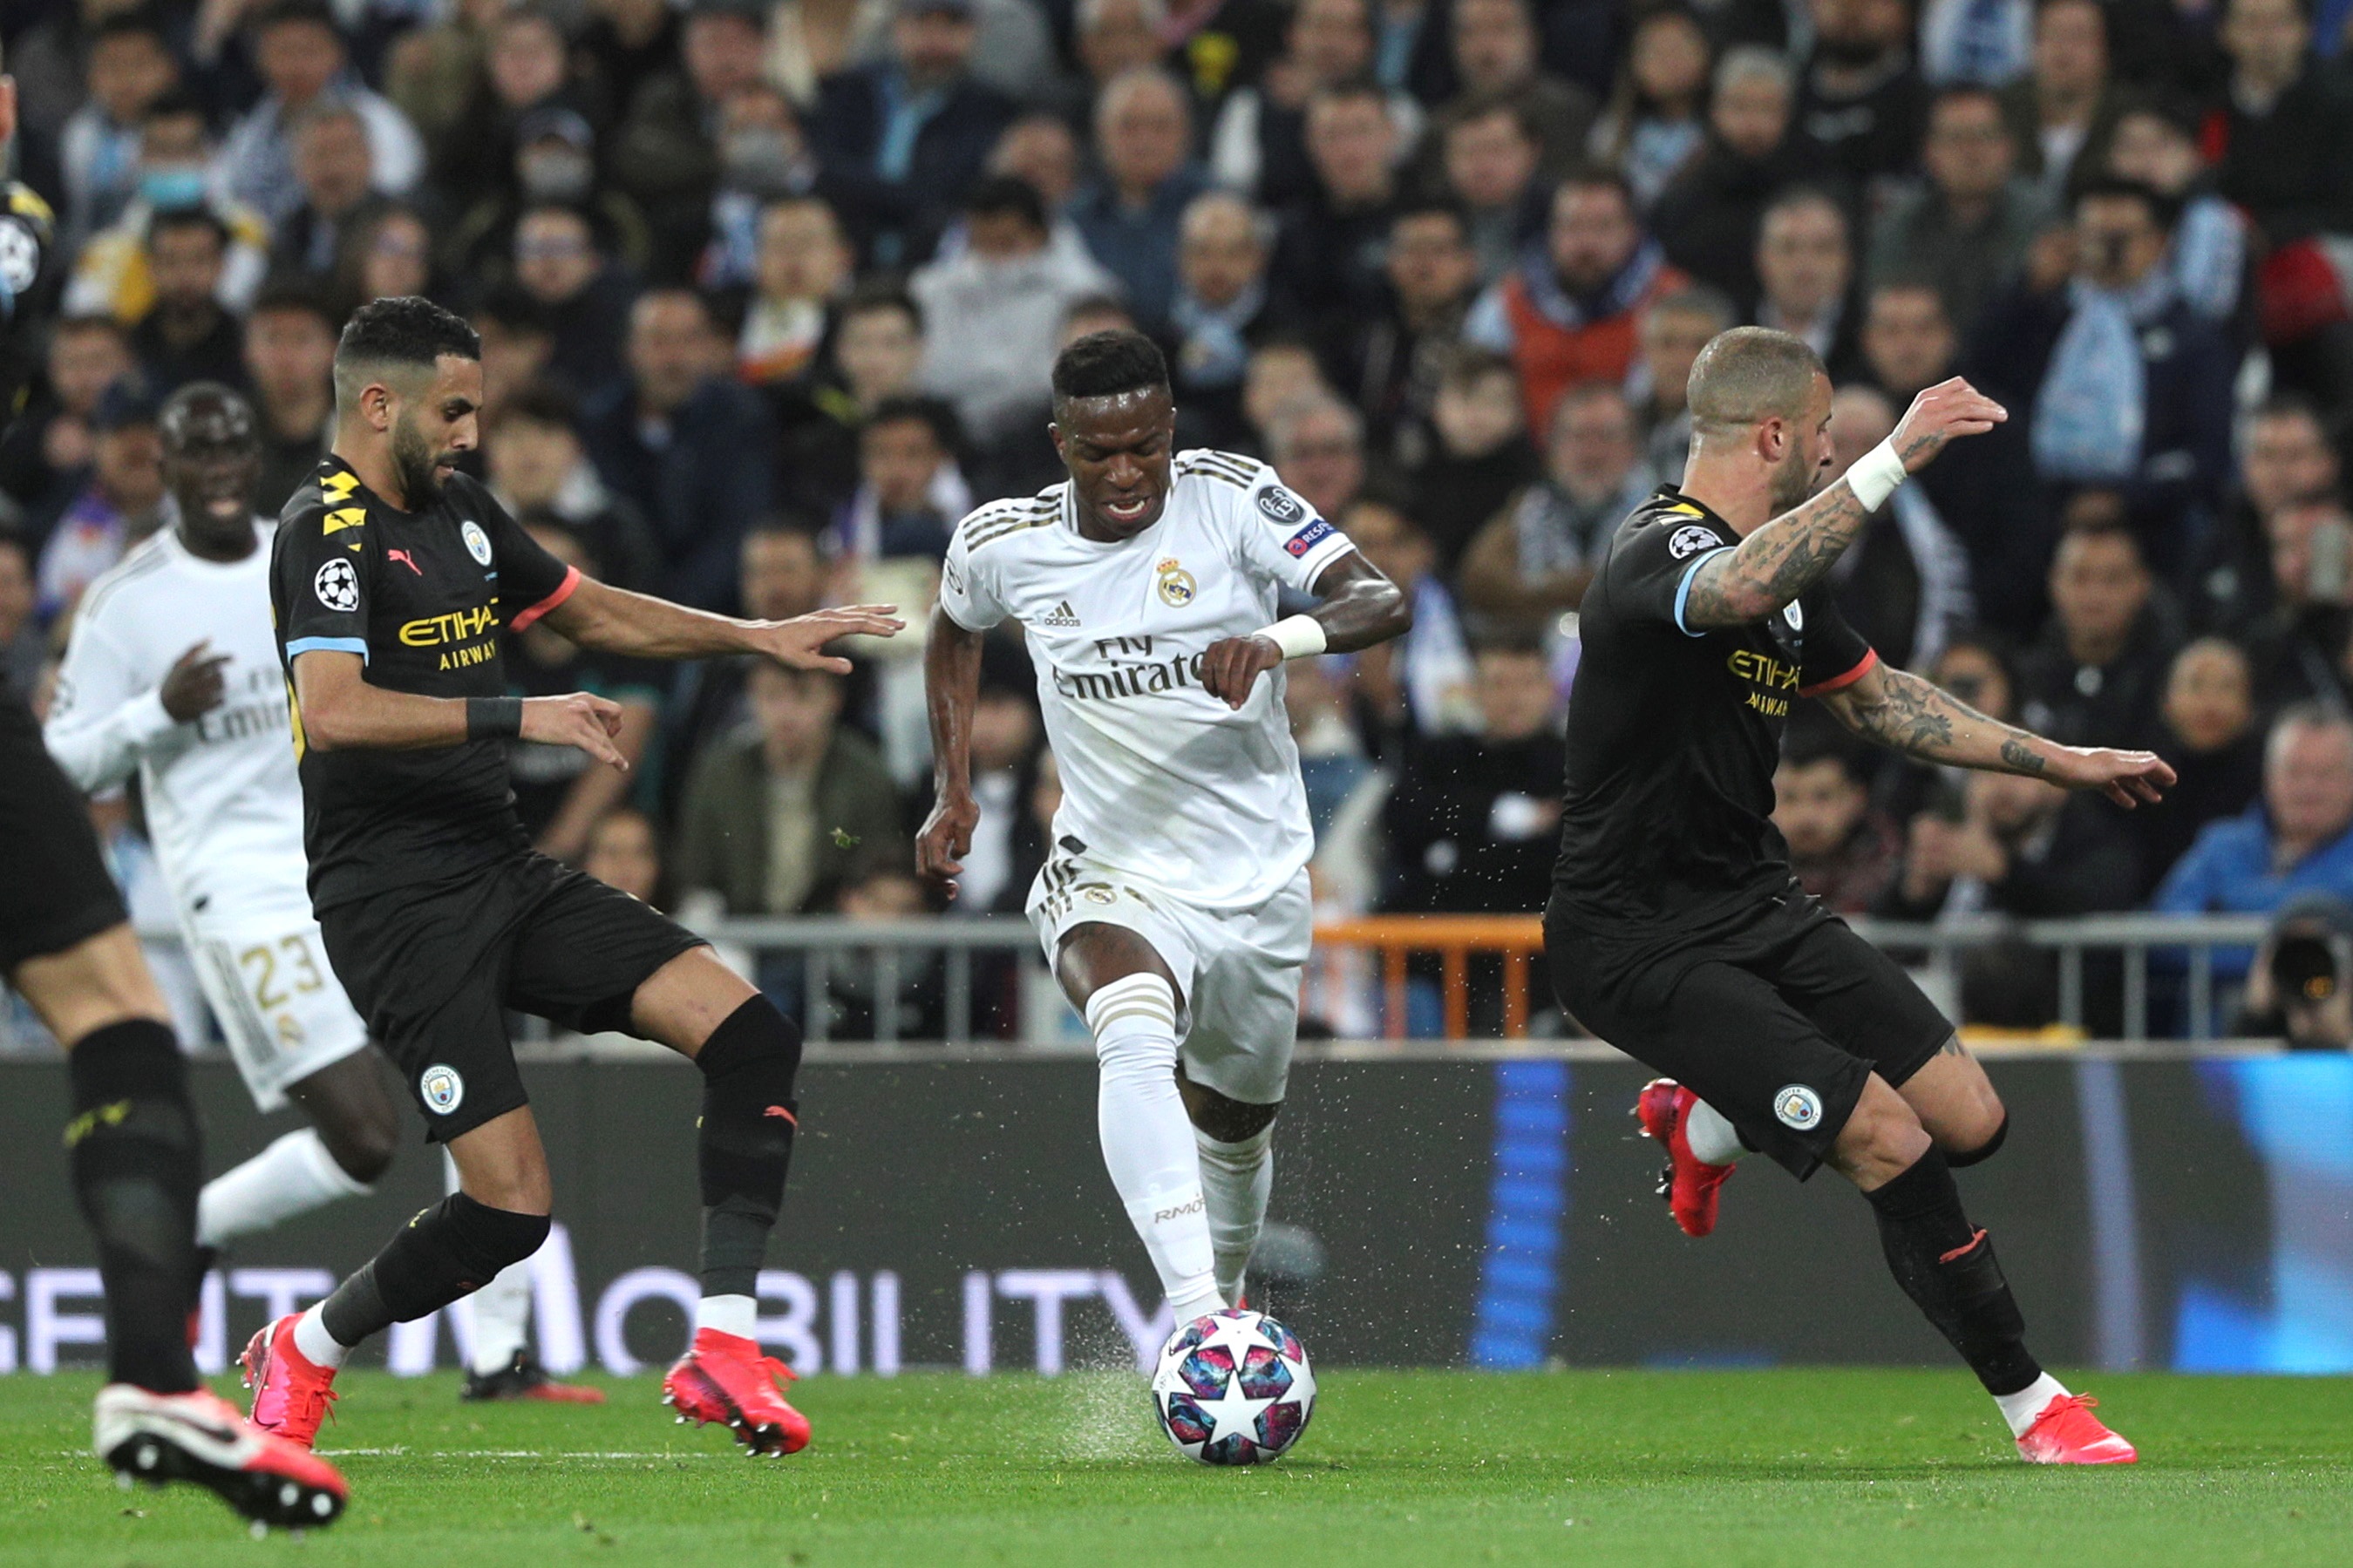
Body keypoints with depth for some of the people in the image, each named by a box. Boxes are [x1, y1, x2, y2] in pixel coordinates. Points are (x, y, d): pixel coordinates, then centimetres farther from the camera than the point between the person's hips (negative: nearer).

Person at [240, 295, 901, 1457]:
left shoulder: (459, 513, 15)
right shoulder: (326, 532, -13)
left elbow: (596, 614, 30)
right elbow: (335, 712, -28)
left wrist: (756, 637, 22)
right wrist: (519, 717, -30)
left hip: (503, 874, 9)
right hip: (398, 902, -9)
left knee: (749, 1035, -8)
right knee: (510, 1207, -14)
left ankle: (722, 1344, -9)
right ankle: (301, 1352, 11)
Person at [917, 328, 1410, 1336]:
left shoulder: (1230, 498, -12)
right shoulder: (1003, 546, -6)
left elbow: (1383, 602, -24)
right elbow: (954, 630, 19)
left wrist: (1282, 638, -44)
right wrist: (953, 788, 10)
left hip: (1258, 879, 1)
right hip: (1112, 878, -1)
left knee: (1235, 1117, 18)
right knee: (1137, 1037, -34)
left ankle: (1224, 1290, 52)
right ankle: (1197, 1317, -47)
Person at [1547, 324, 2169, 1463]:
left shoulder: (1783, 559, 12)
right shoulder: (1657, 553, -19)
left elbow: (1875, 699, 27)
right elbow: (1734, 592, -45)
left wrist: (2063, 762, 28)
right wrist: (1893, 460, -49)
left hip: (1756, 906, 9)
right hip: (1640, 946, -9)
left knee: (1969, 1120, 0)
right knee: (1891, 1145, -18)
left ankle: (1707, 1121, 23)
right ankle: (2030, 1405, -3)